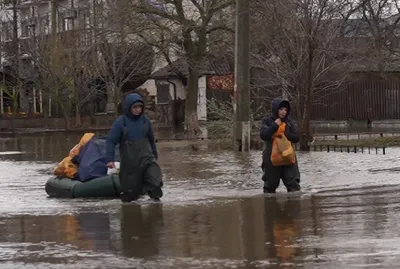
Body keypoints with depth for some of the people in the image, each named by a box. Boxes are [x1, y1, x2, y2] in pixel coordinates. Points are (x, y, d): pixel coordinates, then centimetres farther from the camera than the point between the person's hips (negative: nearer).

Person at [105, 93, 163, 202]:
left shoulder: (145, 120, 3)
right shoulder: (120, 122, -8)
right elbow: (111, 141, -6)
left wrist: (154, 154, 26)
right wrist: (110, 159, -15)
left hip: (146, 157, 2)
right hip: (129, 161, -2)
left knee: (155, 180, -19)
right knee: (130, 190, 4)